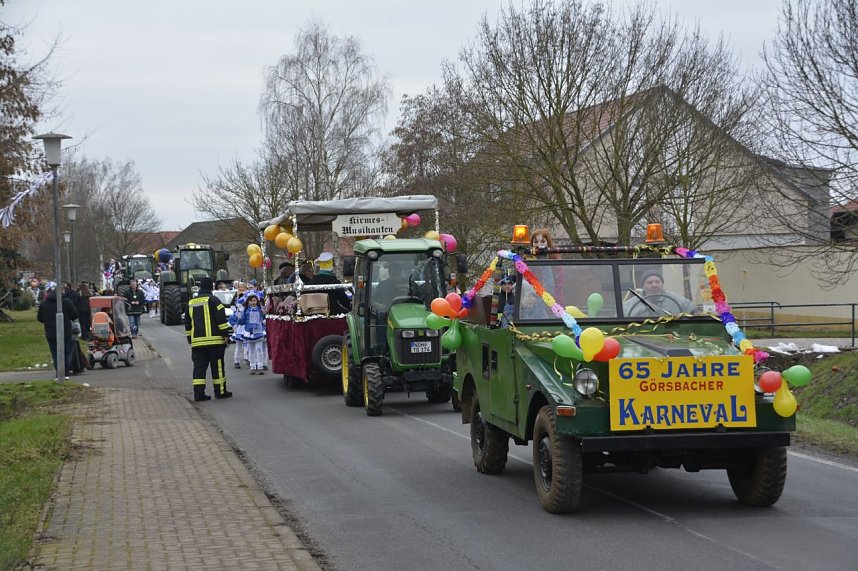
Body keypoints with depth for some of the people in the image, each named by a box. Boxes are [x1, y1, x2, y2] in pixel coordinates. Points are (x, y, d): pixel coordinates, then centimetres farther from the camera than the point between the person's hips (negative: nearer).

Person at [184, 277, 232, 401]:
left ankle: (198, 393, -4)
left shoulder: (191, 303, 15)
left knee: (199, 367, 3)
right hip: (214, 340, -5)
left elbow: (187, 323, 20)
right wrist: (225, 335, -8)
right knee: (217, 366, 3)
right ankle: (220, 391, 8)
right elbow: (221, 319, -12)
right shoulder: (213, 300, -5)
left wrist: (190, 339, 26)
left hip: (197, 341, 5)